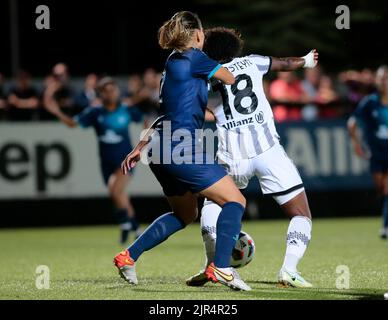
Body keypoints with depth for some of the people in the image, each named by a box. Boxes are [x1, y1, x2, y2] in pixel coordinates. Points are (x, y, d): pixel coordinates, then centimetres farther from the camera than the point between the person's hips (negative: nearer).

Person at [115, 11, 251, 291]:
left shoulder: (173, 63, 21)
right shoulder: (193, 58, -6)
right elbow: (230, 79, 1)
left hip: (163, 150, 10)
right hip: (181, 147, -10)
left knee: (185, 214, 24)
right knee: (235, 201, -6)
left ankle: (129, 257, 20)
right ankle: (221, 267, -17)